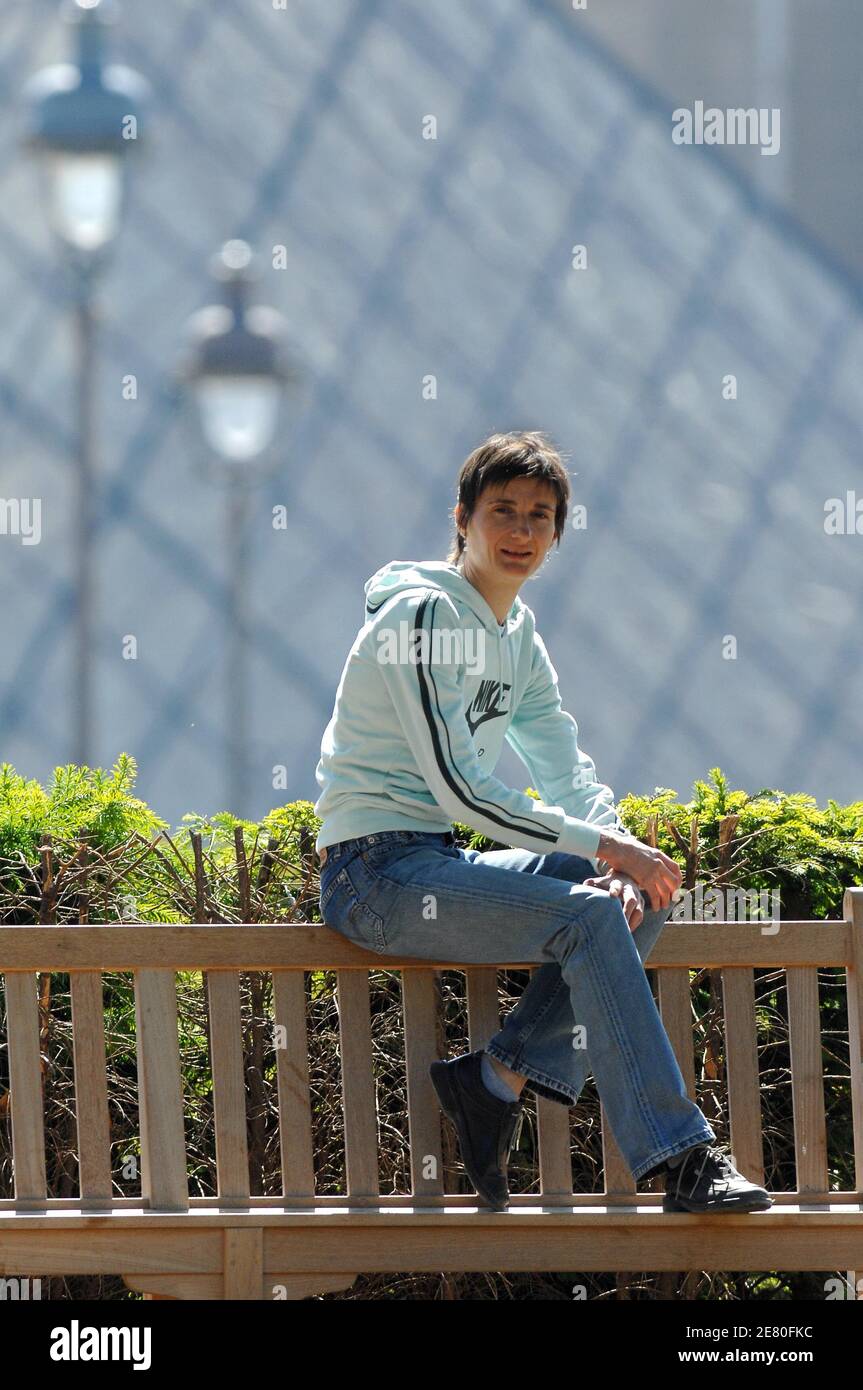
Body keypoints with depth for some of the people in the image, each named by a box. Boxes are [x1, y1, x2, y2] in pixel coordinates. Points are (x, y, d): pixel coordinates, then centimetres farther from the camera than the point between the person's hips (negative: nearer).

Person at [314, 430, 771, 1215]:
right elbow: (458, 787, -20)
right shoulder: (423, 614, -13)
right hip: (376, 872, -9)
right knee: (588, 917, -25)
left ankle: (497, 1078, -7)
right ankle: (681, 1159, -26)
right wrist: (600, 844, -19)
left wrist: (617, 858, -8)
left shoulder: (517, 635, 14)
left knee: (644, 896, -3)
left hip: (438, 865, 9)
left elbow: (568, 768, 13)